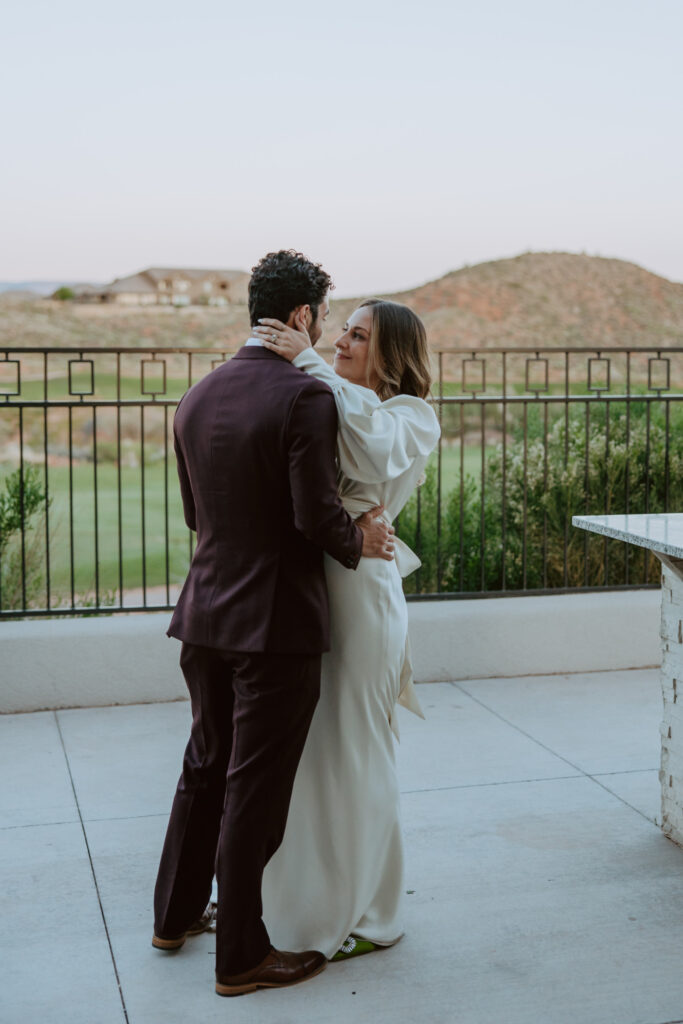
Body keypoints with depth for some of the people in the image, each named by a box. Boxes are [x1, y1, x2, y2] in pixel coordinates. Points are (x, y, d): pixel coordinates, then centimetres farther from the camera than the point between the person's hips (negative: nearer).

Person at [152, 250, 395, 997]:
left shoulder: (196, 397, 6)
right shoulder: (305, 397, -17)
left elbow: (195, 512, 12)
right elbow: (318, 516, -22)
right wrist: (359, 544, -3)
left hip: (206, 616, 7)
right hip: (276, 623, -7)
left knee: (205, 766, 22)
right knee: (256, 788, 4)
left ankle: (176, 914, 37)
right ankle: (240, 956, 17)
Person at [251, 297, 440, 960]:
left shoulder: (412, 416, -5)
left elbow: (374, 443, -29)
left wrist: (307, 362, -25)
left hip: (357, 588, -7)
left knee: (351, 750, 4)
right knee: (301, 748, 15)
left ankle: (366, 916, 21)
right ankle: (305, 896, 33)